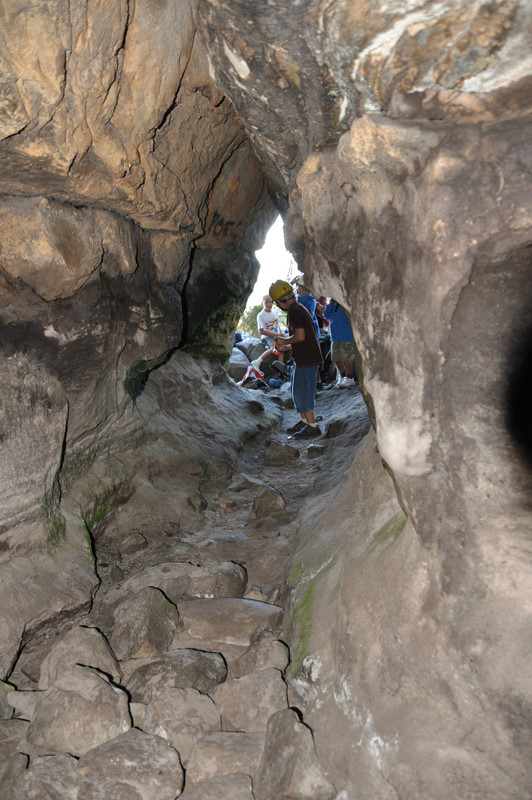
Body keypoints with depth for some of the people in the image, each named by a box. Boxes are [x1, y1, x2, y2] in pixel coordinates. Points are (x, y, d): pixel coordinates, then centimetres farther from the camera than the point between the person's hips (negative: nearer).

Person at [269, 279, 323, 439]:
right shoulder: (300, 309, 16)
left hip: (306, 360, -10)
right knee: (297, 391, 19)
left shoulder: (295, 312, -17)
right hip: (306, 358, 10)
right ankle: (304, 421, 29)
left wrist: (284, 340, -8)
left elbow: (300, 336, -24)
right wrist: (288, 347, 18)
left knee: (302, 392, -4)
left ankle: (312, 426, 3)